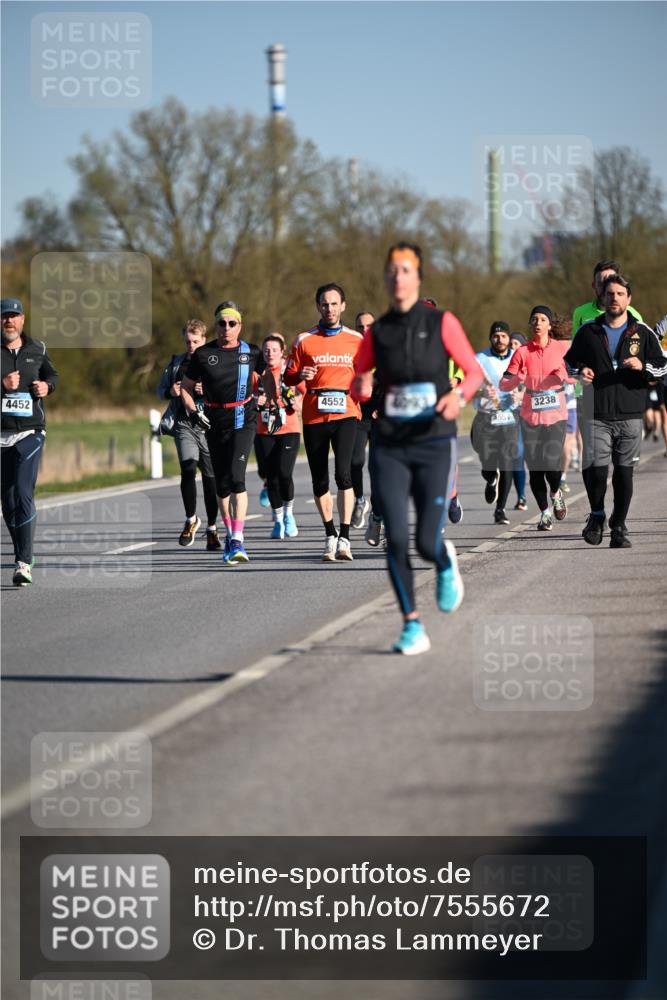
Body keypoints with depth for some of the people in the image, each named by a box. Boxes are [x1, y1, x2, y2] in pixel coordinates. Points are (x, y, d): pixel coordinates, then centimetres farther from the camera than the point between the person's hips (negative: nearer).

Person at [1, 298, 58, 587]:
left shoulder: (37, 349, 9)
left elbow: (51, 374, 25)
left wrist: (47, 386, 3)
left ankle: (23, 563, -18)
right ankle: (23, 553, 27)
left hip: (30, 432, -1)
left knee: (23, 493, -14)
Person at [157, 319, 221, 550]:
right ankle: (191, 520, 5)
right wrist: (170, 392, -2)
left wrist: (209, 391, -19)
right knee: (188, 470, -16)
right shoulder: (176, 364, 11)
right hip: (184, 424, 1)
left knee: (211, 477, 5)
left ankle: (212, 528, 17)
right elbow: (161, 389, 20)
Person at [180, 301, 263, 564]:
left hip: (243, 420, -2)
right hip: (214, 422, 2)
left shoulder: (251, 352, 2)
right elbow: (185, 387, 10)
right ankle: (229, 534, 28)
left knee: (236, 476, -18)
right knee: (221, 482, 8)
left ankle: (238, 541, -22)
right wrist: (193, 411, -5)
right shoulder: (203, 354, 2)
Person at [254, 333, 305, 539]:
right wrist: (256, 403, -7)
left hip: (288, 431, -2)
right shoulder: (258, 374, 7)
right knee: (271, 477, 1)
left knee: (284, 473, -17)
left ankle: (288, 512, 6)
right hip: (264, 433, 2)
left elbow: (304, 398, 7)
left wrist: (297, 404, -14)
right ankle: (278, 519, 17)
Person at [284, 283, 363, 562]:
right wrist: (301, 376, -12)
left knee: (343, 473, -18)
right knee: (319, 481, 5)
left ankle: (344, 539, -17)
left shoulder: (356, 340, 8)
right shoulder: (304, 341, 6)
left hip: (345, 414, -1)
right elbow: (288, 378, 9)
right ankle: (330, 536, 20)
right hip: (314, 416, 1)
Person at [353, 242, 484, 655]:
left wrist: (460, 395, -19)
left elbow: (475, 371, 2)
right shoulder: (377, 332, 6)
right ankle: (413, 627, 1)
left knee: (428, 543, -7)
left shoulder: (442, 323, -2)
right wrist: (362, 386, -10)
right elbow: (358, 385, 14)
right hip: (389, 447, 2)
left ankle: (446, 563, 32)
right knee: (397, 539, -11)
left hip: (435, 444, -2)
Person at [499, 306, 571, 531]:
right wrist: (517, 379, -22)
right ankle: (544, 512, 15)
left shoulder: (560, 349, 1)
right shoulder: (523, 352, 1)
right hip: (530, 417, 1)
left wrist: (564, 377, -13)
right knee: (534, 467, -1)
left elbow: (573, 376, 8)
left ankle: (556, 493, 19)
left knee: (551, 463, -14)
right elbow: (503, 385, -1)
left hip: (556, 416, -1)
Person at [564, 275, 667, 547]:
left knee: (624, 473, 1)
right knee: (596, 471, -11)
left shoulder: (642, 333, 7)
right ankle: (597, 516, 16)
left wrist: (643, 366, -12)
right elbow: (570, 361, 20)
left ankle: (619, 527, 13)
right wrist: (579, 372, -2)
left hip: (630, 415, 1)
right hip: (596, 416, -1)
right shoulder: (588, 332, 9)